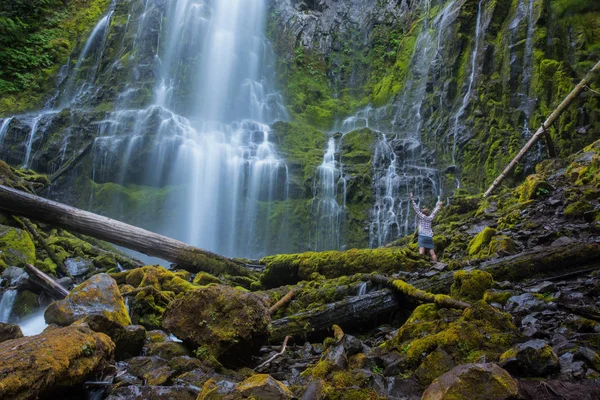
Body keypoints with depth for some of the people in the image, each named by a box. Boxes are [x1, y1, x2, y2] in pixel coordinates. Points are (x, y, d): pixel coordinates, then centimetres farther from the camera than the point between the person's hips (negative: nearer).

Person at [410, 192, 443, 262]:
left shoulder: (421, 216, 7)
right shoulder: (430, 218, 17)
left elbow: (416, 208, 5)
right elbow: (434, 212, 33)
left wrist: (412, 199, 8)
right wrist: (438, 206, 50)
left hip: (422, 236, -5)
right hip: (429, 237, 5)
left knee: (421, 253, -20)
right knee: (432, 253, 0)